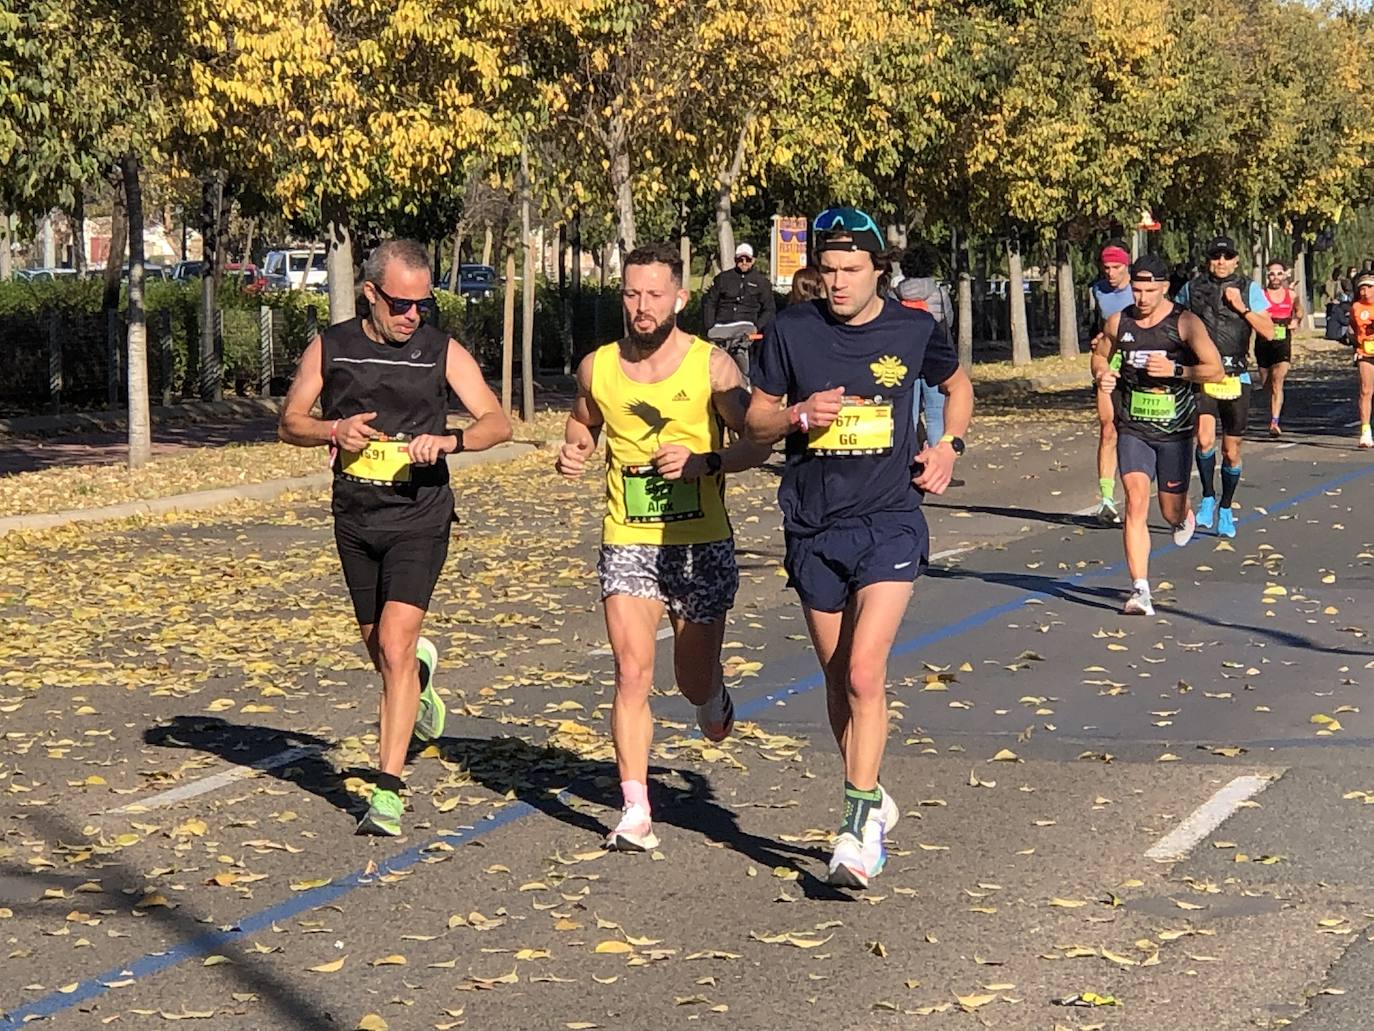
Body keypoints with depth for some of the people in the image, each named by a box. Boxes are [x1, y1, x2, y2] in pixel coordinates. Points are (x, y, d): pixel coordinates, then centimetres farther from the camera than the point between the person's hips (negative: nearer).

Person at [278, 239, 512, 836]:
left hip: (418, 519, -3)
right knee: (381, 650, 15)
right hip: (354, 519, 3)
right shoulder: (330, 348, 1)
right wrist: (333, 430, -14)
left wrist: (450, 440, -25)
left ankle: (388, 791, -13)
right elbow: (290, 423, 8)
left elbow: (499, 422, -5)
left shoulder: (442, 352, -3)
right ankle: (421, 671, 53)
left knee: (394, 645, -16)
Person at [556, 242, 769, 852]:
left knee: (694, 680, 8)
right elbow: (583, 421, 23)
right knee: (632, 674, -12)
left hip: (702, 544, -1)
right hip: (627, 543, 1)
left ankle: (713, 702, 46)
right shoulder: (597, 368, 3)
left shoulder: (710, 365, -6)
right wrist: (573, 452, 1)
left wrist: (705, 462, -21)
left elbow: (759, 444, -4)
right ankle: (636, 810, -9)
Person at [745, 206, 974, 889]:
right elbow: (756, 424, 6)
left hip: (889, 522, -2)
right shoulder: (791, 331, 0)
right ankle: (874, 804, 28)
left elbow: (957, 385, 21)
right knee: (837, 680, 10)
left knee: (864, 674, -16)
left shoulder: (914, 331, 0)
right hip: (813, 528, 2)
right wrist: (799, 414, -14)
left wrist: (949, 446, 5)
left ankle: (857, 824, -12)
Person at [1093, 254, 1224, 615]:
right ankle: (1140, 590, -18)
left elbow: (1216, 371, -9)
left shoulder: (1185, 324, -8)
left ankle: (1184, 517, 52)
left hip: (1175, 431, -1)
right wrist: (1102, 375, -2)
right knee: (1136, 501, -17)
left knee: (1171, 511, 10)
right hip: (1133, 429, 1)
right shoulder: (1118, 322, 2)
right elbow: (1100, 356, 21)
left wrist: (1174, 371, -21)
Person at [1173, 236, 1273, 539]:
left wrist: (1242, 308, -14)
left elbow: (1268, 331, -2)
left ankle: (1226, 510, 26)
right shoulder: (1191, 288, 4)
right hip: (1201, 375, -1)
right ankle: (1208, 498, 1)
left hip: (1236, 379, 1)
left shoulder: (1250, 289, 3)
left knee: (1232, 452, 8)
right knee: (1205, 439, -21)